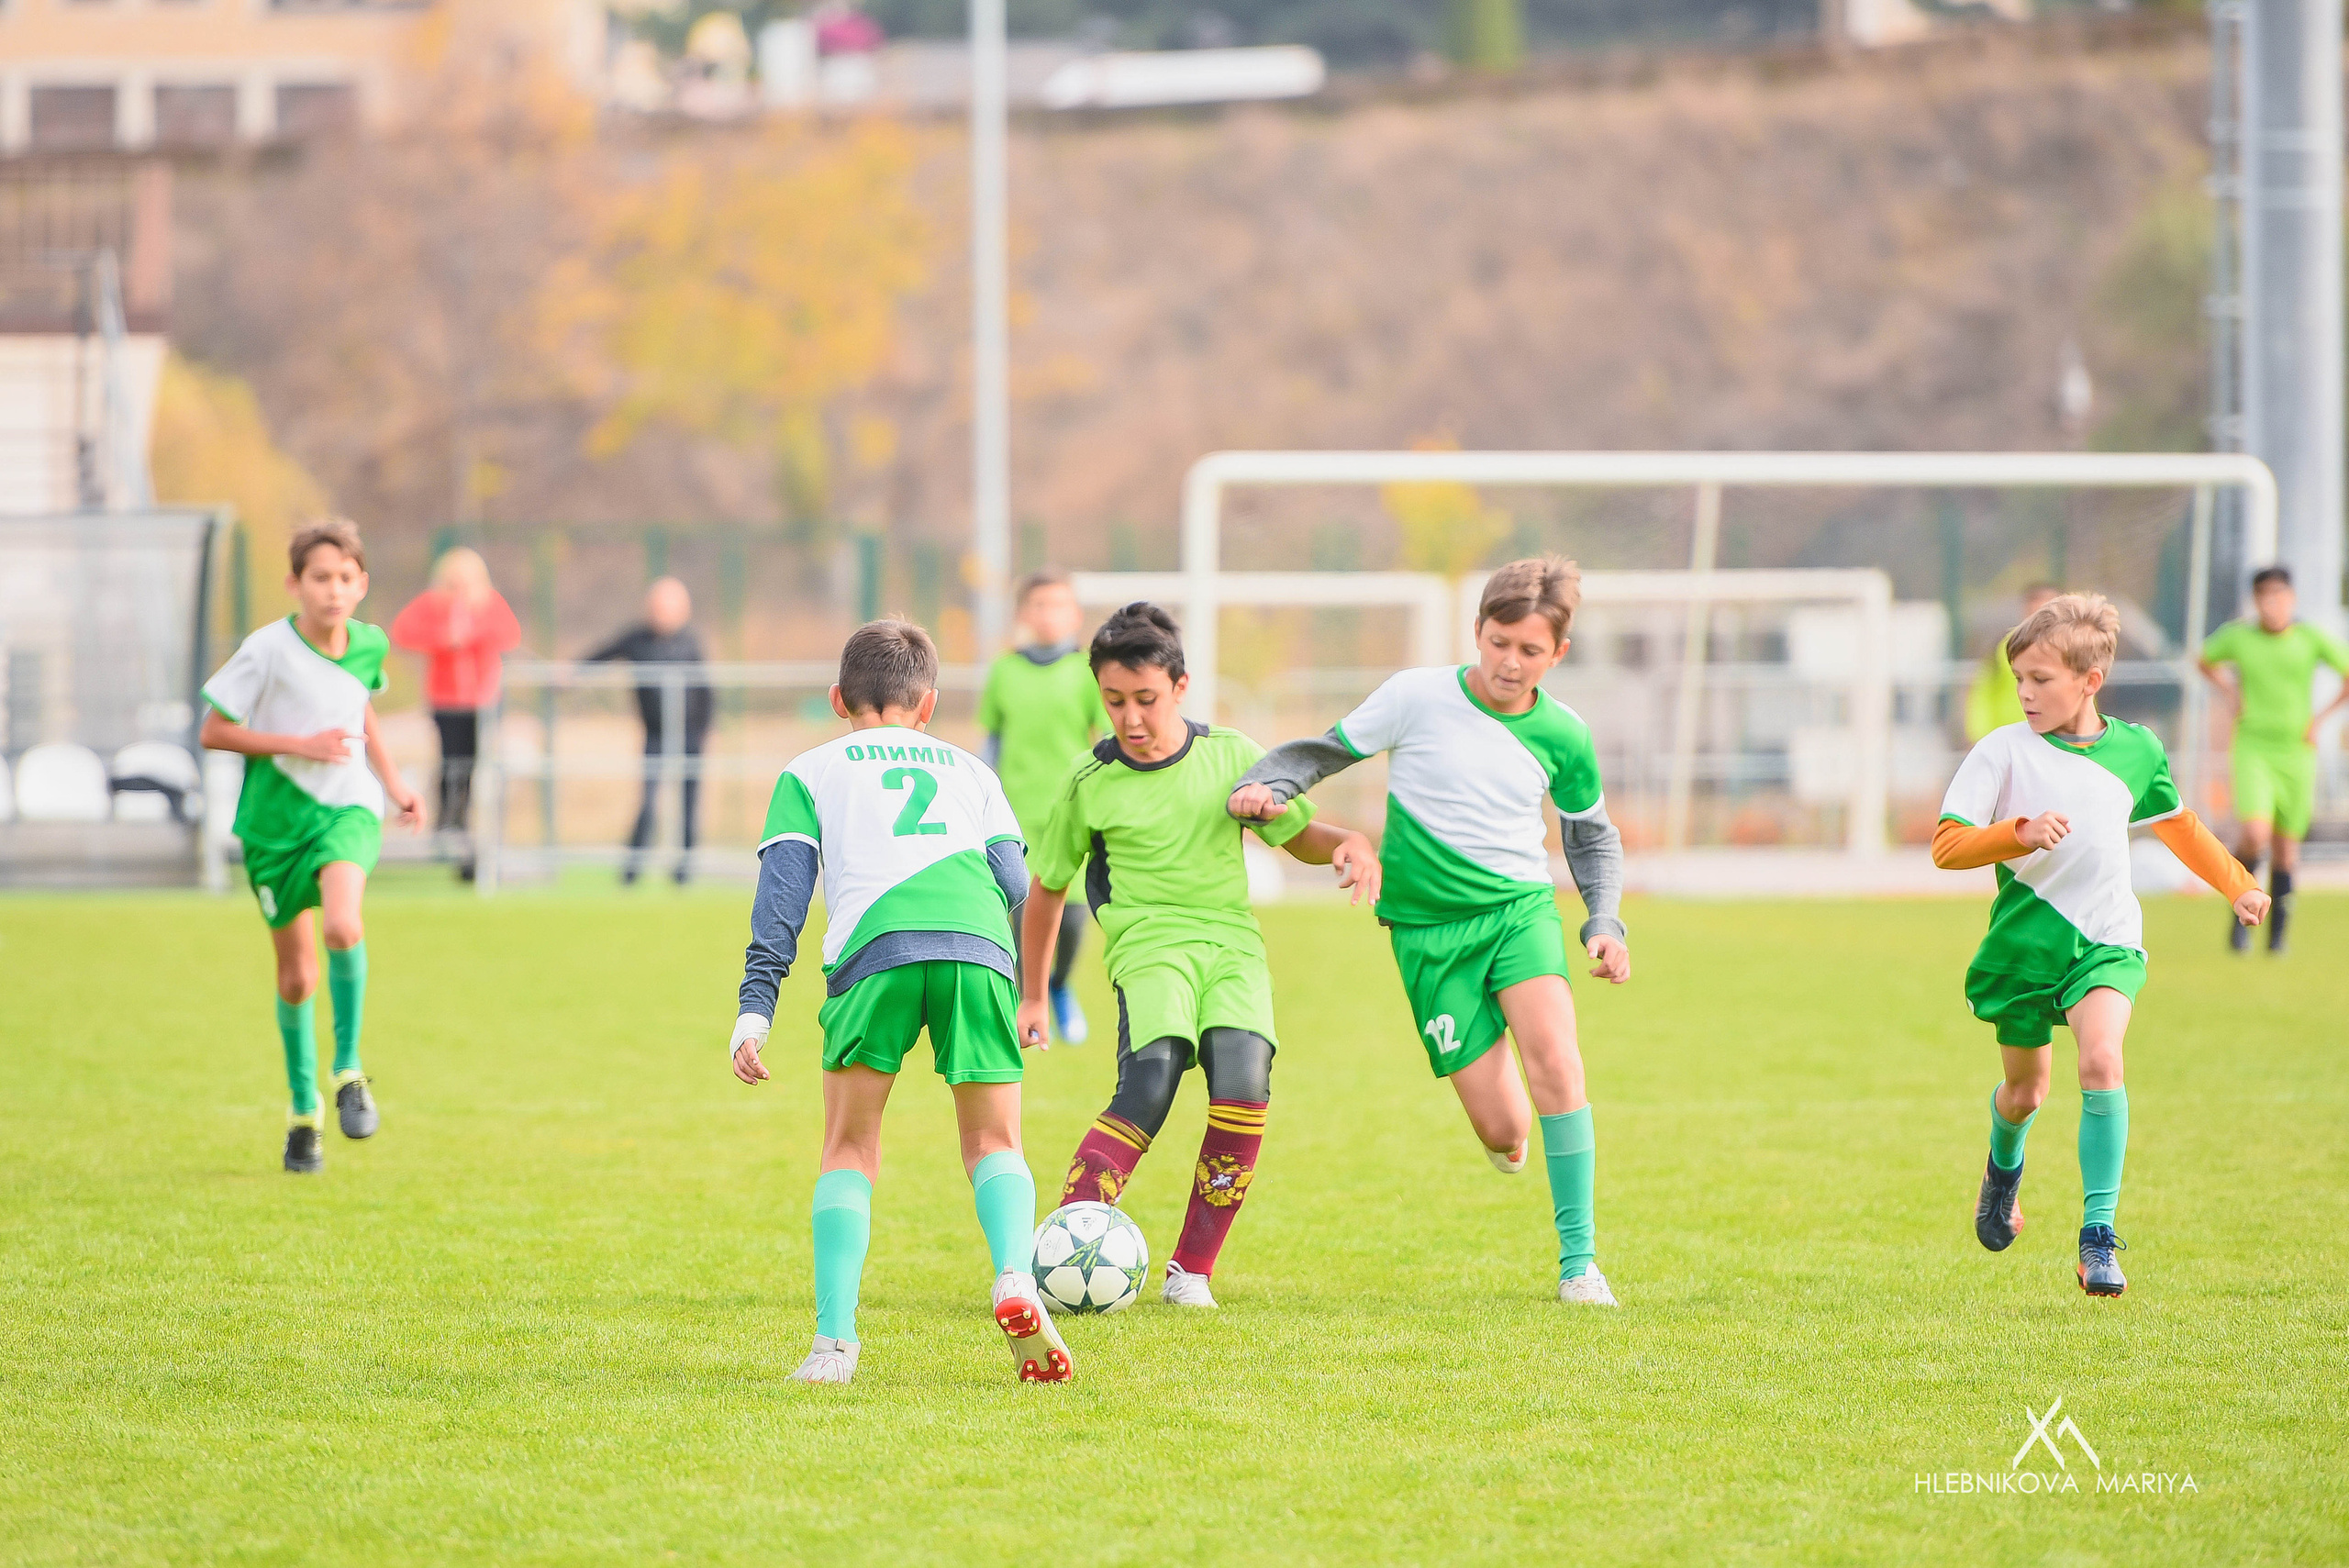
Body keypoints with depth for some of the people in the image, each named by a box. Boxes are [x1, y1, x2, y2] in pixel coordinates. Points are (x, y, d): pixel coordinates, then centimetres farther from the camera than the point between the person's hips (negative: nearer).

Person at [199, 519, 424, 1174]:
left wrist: (392, 781, 13)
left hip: (346, 808, 1)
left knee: (342, 928, -29)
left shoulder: (370, 646, -1)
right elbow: (214, 731, -10)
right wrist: (300, 745, -18)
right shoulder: (267, 651, -14)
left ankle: (348, 1071, -10)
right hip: (276, 819, -1)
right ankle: (303, 1109, 28)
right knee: (296, 977, 6)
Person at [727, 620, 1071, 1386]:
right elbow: (1015, 885, 23)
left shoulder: (810, 771, 26)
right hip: (978, 948, 2)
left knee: (849, 1150, 9)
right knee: (993, 1142, 13)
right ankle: (1016, 1279, -15)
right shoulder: (968, 768, 32)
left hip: (874, 949, -1)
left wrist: (755, 1008, 9)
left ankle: (835, 1339, -4)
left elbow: (782, 891, 14)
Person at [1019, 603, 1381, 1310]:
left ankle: (1192, 1271, -9)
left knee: (1243, 1084, -23)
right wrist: (1032, 996, 20)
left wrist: (1347, 842, -7)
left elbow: (1297, 834, 16)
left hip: (1231, 938, 2)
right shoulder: (1090, 782, 3)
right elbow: (1047, 888, 16)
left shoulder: (1230, 756, 5)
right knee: (1149, 1087, -27)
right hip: (1147, 943, -2)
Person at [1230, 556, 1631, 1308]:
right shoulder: (1418, 698, -6)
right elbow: (1325, 750, 4)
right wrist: (1266, 785, -16)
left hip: (1518, 907, 1)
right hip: (1427, 928, -1)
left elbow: (1592, 837, 18)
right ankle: (1511, 1126, 34)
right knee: (1502, 1130, -9)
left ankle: (1577, 1260, -16)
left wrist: (1604, 922, 4)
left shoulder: (1563, 737, 1)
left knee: (1554, 1057, -27)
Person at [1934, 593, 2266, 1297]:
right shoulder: (2003, 752, -7)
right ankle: (2004, 1166, 52)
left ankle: (2099, 1235, -20)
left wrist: (2237, 885, 21)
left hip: (2107, 943, 0)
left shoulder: (2135, 751, 2)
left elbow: (2177, 824, 22)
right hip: (2025, 941, 0)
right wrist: (2021, 833, -27)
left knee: (2101, 1061, -24)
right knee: (2026, 1090, 13)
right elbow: (1946, 847, -12)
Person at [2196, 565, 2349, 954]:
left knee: (2287, 846, 6)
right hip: (2252, 747, -1)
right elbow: (2205, 660, 19)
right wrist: (2232, 693, 5)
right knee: (2256, 834, -20)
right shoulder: (2238, 637, -1)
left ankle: (2278, 932, 21)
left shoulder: (2311, 638, -3)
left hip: (2296, 751, 1)